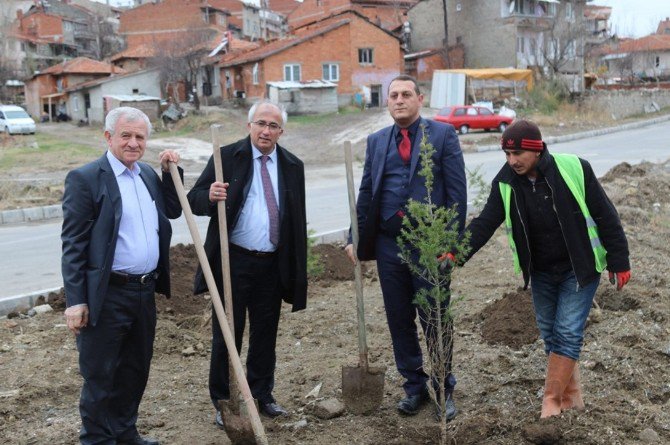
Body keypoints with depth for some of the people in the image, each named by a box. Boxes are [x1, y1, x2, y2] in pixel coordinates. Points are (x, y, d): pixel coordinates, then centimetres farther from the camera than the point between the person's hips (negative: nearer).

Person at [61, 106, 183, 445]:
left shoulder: (148, 175, 11)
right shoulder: (84, 178, -11)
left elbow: (173, 211, 22)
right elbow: (73, 244, -12)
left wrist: (171, 172, 7)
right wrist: (75, 300, -15)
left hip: (145, 292, 7)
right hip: (107, 296, -7)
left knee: (136, 370, 19)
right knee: (100, 376, 5)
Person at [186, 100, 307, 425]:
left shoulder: (292, 166, 6)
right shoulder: (227, 157, -4)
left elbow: (298, 220, 10)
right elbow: (194, 200, -6)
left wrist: (298, 269, 7)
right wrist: (210, 197, -30)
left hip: (272, 264, 3)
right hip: (233, 262, -3)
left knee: (265, 334, 14)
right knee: (227, 334, 5)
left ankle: (262, 394, 30)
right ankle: (223, 401, 19)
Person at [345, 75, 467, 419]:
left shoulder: (442, 134, 0)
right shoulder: (376, 141, 11)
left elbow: (456, 190, -5)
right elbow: (366, 193, 13)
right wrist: (357, 239, 7)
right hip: (389, 244, 4)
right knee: (399, 320, 11)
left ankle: (444, 389, 22)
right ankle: (414, 386, 27)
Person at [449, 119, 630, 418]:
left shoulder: (574, 169, -19)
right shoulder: (505, 183, -8)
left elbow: (605, 216, -11)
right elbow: (485, 223, -10)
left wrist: (618, 260, -8)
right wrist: (457, 254, -25)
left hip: (580, 268, -4)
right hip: (541, 272, 5)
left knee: (567, 333, -7)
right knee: (550, 335, 10)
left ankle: (551, 404, 2)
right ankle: (571, 397, 26)